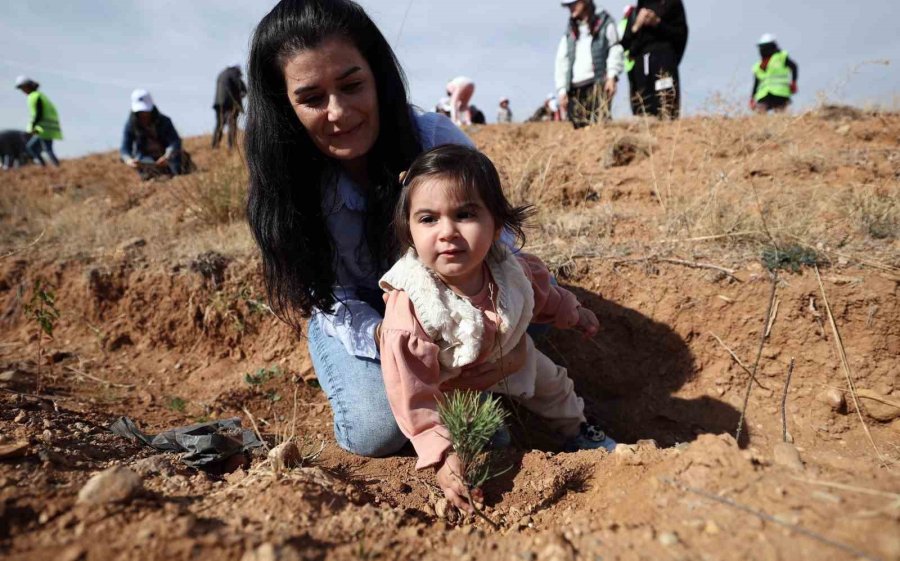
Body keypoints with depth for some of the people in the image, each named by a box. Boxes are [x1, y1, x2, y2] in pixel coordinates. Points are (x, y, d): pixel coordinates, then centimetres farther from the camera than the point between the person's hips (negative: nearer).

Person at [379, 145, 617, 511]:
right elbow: (412, 394, -38)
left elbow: (541, 292, -3)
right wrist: (441, 454, -42)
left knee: (553, 385, 23)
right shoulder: (410, 307, -44)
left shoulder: (508, 270, -29)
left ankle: (577, 431, 54)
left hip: (511, 356, 5)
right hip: (451, 384, -5)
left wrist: (573, 314, 15)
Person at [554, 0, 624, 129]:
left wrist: (612, 76, -9)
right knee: (578, 126, -5)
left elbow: (615, 49, 4)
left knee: (599, 121, -19)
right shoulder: (569, 31, 21)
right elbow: (561, 61, 16)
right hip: (575, 88, 4)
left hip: (598, 83, -3)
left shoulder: (604, 22, 11)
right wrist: (562, 90, 7)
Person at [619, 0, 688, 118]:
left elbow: (680, 35, 4)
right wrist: (636, 26, -2)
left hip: (663, 61, -3)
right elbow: (624, 43, 14)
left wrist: (658, 23, -8)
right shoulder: (633, 12, 21)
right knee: (642, 116, -6)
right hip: (638, 65, 3)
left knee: (665, 114, -16)